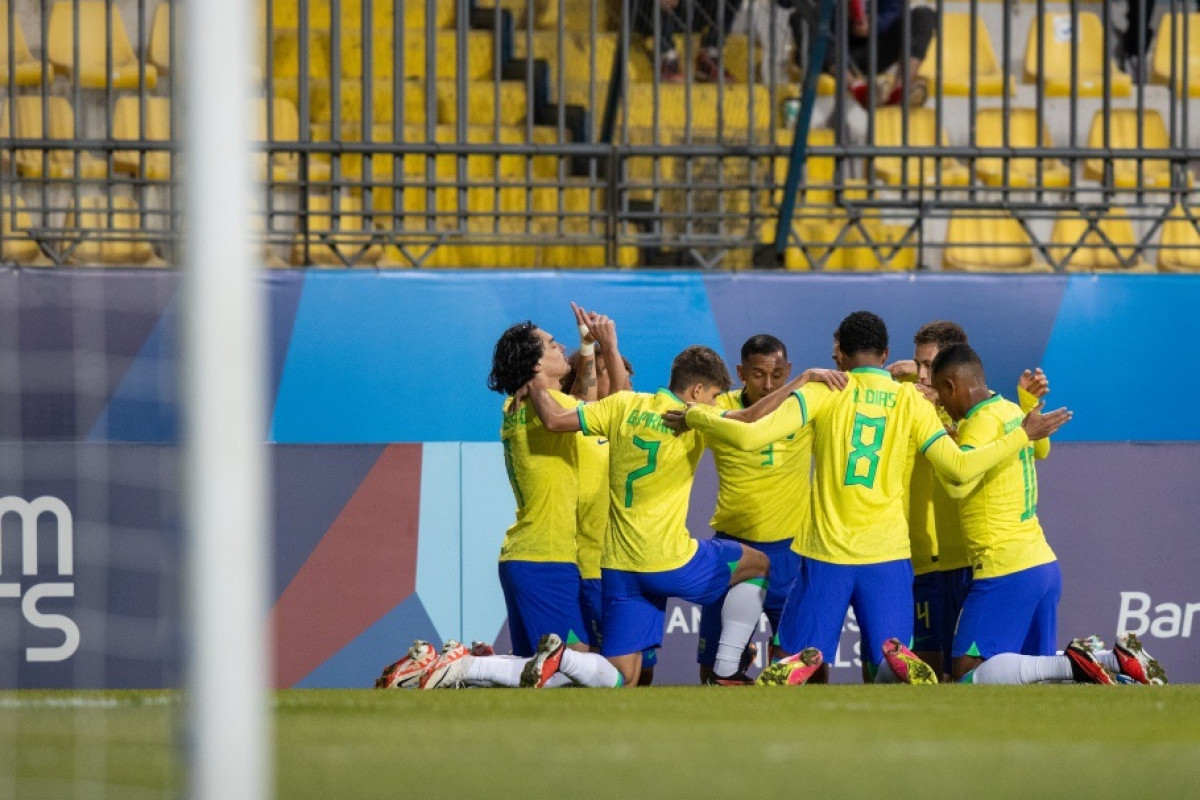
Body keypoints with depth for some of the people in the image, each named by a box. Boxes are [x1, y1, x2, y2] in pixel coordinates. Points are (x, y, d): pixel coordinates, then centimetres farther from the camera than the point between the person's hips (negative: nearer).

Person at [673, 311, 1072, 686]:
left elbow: (749, 436, -11)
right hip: (888, 553, 1)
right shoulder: (911, 402, 3)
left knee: (802, 656, 7)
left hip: (826, 553, -1)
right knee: (892, 658, 7)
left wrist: (696, 416, 5)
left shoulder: (822, 394, -1)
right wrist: (1023, 434, 10)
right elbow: (960, 467, -1)